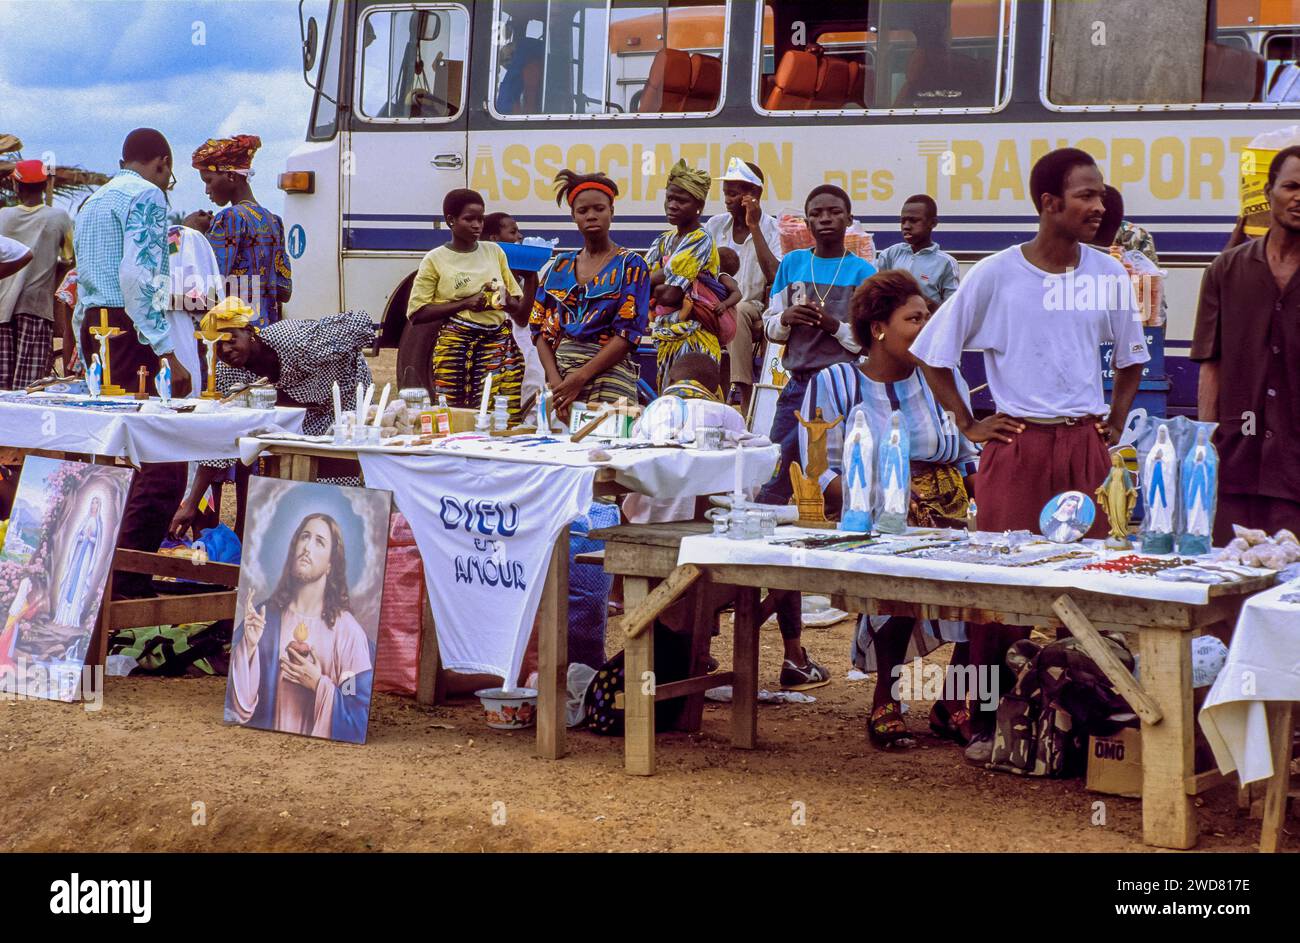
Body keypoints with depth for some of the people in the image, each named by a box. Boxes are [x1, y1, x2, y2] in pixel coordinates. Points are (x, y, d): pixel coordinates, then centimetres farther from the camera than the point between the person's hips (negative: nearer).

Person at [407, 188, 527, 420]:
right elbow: (416, 313, -4)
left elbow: (519, 306, 19)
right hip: (456, 348, -3)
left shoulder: (494, 251, 13)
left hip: (500, 344, 3)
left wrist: (503, 299, -5)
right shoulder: (435, 260, 2)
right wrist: (465, 303, -11)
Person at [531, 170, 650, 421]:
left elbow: (628, 333, -8)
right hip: (559, 374, 4)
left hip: (608, 374, -4)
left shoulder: (631, 265, 2)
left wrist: (580, 378, -16)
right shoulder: (561, 266, 14)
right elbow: (541, 329, 9)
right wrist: (554, 379, -8)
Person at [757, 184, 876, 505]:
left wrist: (834, 326, -17)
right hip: (797, 385, 3)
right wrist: (786, 319, -7)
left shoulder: (863, 272, 1)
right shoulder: (792, 264, 10)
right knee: (773, 484, 2)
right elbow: (770, 328, 14)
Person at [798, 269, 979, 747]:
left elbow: (970, 459, 18)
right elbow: (820, 473, -2)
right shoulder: (834, 384, 3)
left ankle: (955, 702, -6)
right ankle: (886, 701, -13)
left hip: (946, 520, 4)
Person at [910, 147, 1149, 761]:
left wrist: (1114, 425, 13)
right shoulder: (996, 275, -4)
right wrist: (968, 425, 2)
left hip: (1085, 447, 3)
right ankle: (990, 722, 6)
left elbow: (1131, 359, 23)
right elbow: (933, 353, 4)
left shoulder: (1110, 276, 7)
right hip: (1016, 445, -3)